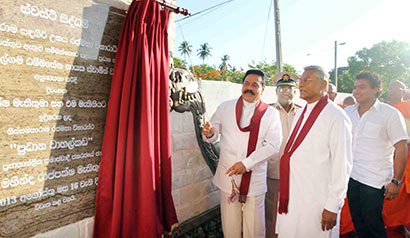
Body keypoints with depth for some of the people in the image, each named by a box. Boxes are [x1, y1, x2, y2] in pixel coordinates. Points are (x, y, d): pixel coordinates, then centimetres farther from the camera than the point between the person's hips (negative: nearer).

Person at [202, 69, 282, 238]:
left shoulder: (271, 114, 1)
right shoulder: (225, 107, 6)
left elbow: (273, 144, -8)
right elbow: (214, 134, 9)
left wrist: (247, 163, -18)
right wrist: (209, 133, -16)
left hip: (255, 177, -1)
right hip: (228, 174, 1)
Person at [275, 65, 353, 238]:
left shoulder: (336, 116, -12)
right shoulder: (300, 114, 13)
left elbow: (342, 165, -15)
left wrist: (332, 206, -14)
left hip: (316, 203, -7)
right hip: (292, 198, 7)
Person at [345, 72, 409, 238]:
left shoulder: (390, 114, -7)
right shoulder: (348, 112, 7)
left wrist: (396, 181, -12)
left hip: (374, 180, -5)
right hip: (351, 176, 5)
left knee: (373, 224, 4)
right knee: (357, 222, 15)